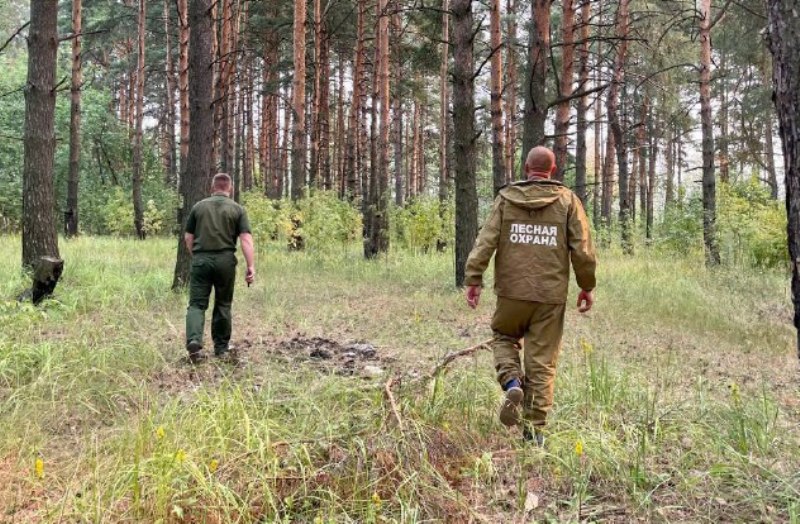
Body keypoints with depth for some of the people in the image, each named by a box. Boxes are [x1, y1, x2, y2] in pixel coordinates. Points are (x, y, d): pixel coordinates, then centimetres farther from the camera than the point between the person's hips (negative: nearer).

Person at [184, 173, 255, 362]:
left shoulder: (199, 206, 9)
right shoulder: (237, 209, 5)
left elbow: (188, 237, 10)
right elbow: (246, 239, -5)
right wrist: (251, 266, -7)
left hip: (200, 260, 1)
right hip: (225, 260, 0)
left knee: (197, 304, 2)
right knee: (223, 304, 12)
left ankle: (194, 341, -20)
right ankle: (221, 347, 20)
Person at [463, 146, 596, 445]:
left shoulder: (506, 198, 2)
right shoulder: (567, 200, 2)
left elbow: (486, 241, -5)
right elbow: (582, 250, 0)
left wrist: (473, 278, -2)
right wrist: (587, 286, 10)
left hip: (512, 291, 0)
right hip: (551, 295, 0)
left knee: (503, 337, 24)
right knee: (542, 360, 7)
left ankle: (512, 383, -3)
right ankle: (535, 428, 11)